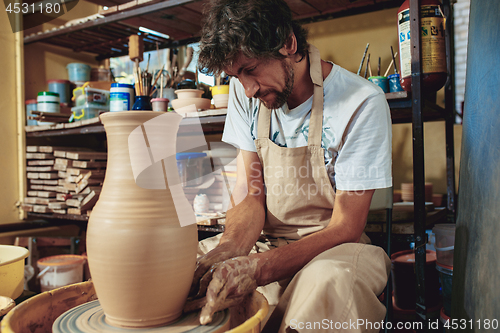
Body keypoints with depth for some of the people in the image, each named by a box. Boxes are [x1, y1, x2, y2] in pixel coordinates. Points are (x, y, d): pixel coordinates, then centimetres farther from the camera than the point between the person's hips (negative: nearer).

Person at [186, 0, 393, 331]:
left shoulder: (363, 103, -17)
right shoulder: (245, 91, -1)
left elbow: (346, 227, -17)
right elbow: (250, 193, -1)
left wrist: (259, 267, -30)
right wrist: (230, 247, -23)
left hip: (332, 245, -3)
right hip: (263, 241, 4)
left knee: (329, 281, -38)